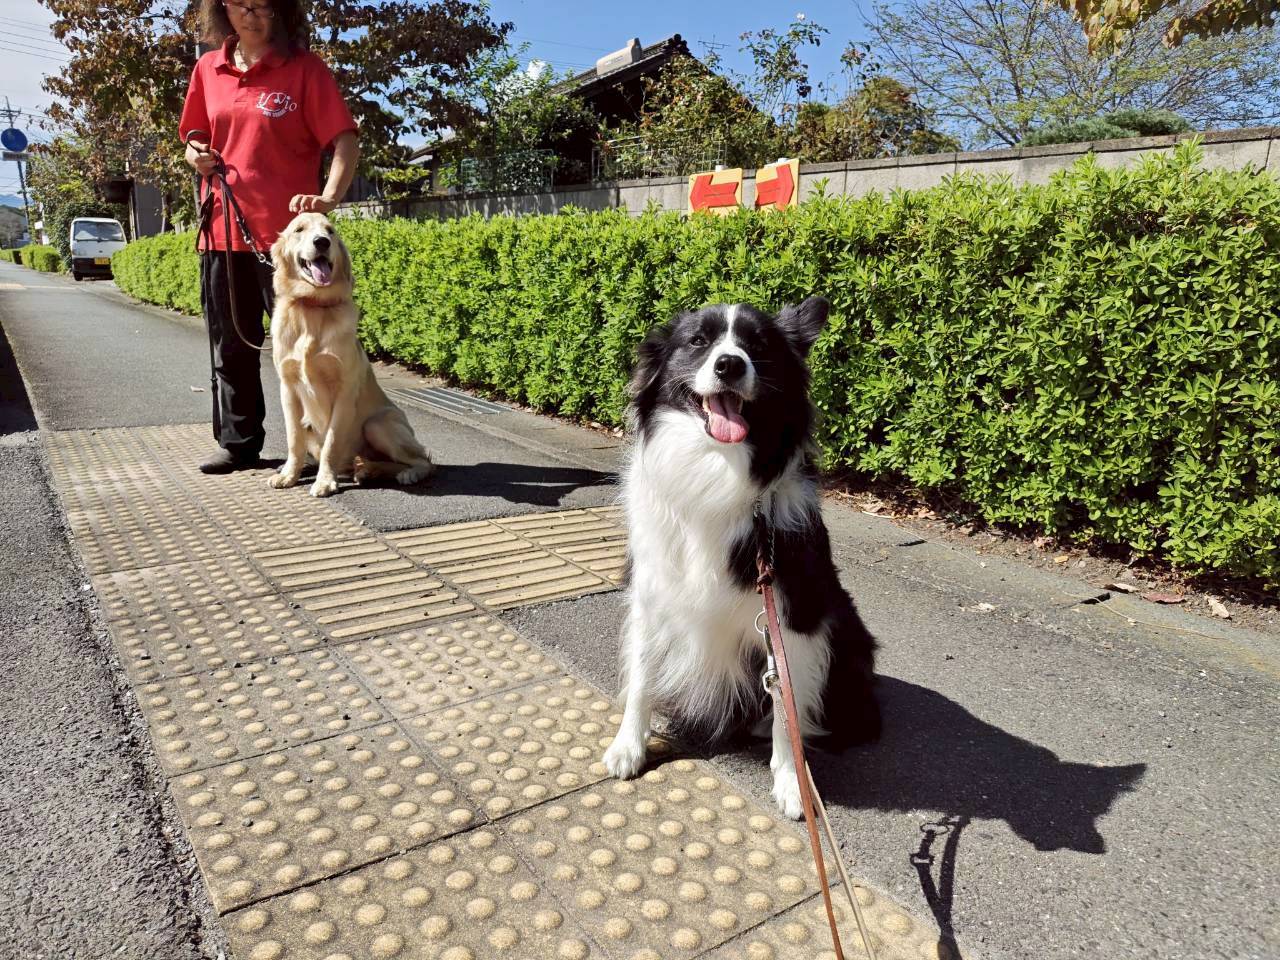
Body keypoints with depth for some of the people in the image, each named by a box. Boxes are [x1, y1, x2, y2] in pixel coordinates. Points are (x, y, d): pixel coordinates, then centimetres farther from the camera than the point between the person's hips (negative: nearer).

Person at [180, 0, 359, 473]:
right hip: (222, 228, 5)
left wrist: (329, 197, -27)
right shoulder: (208, 69, 12)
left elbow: (345, 140, -11)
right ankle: (237, 442, 22)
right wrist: (196, 153, 2)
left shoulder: (304, 68, -2)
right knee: (230, 344, 10)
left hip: (286, 230, -5)